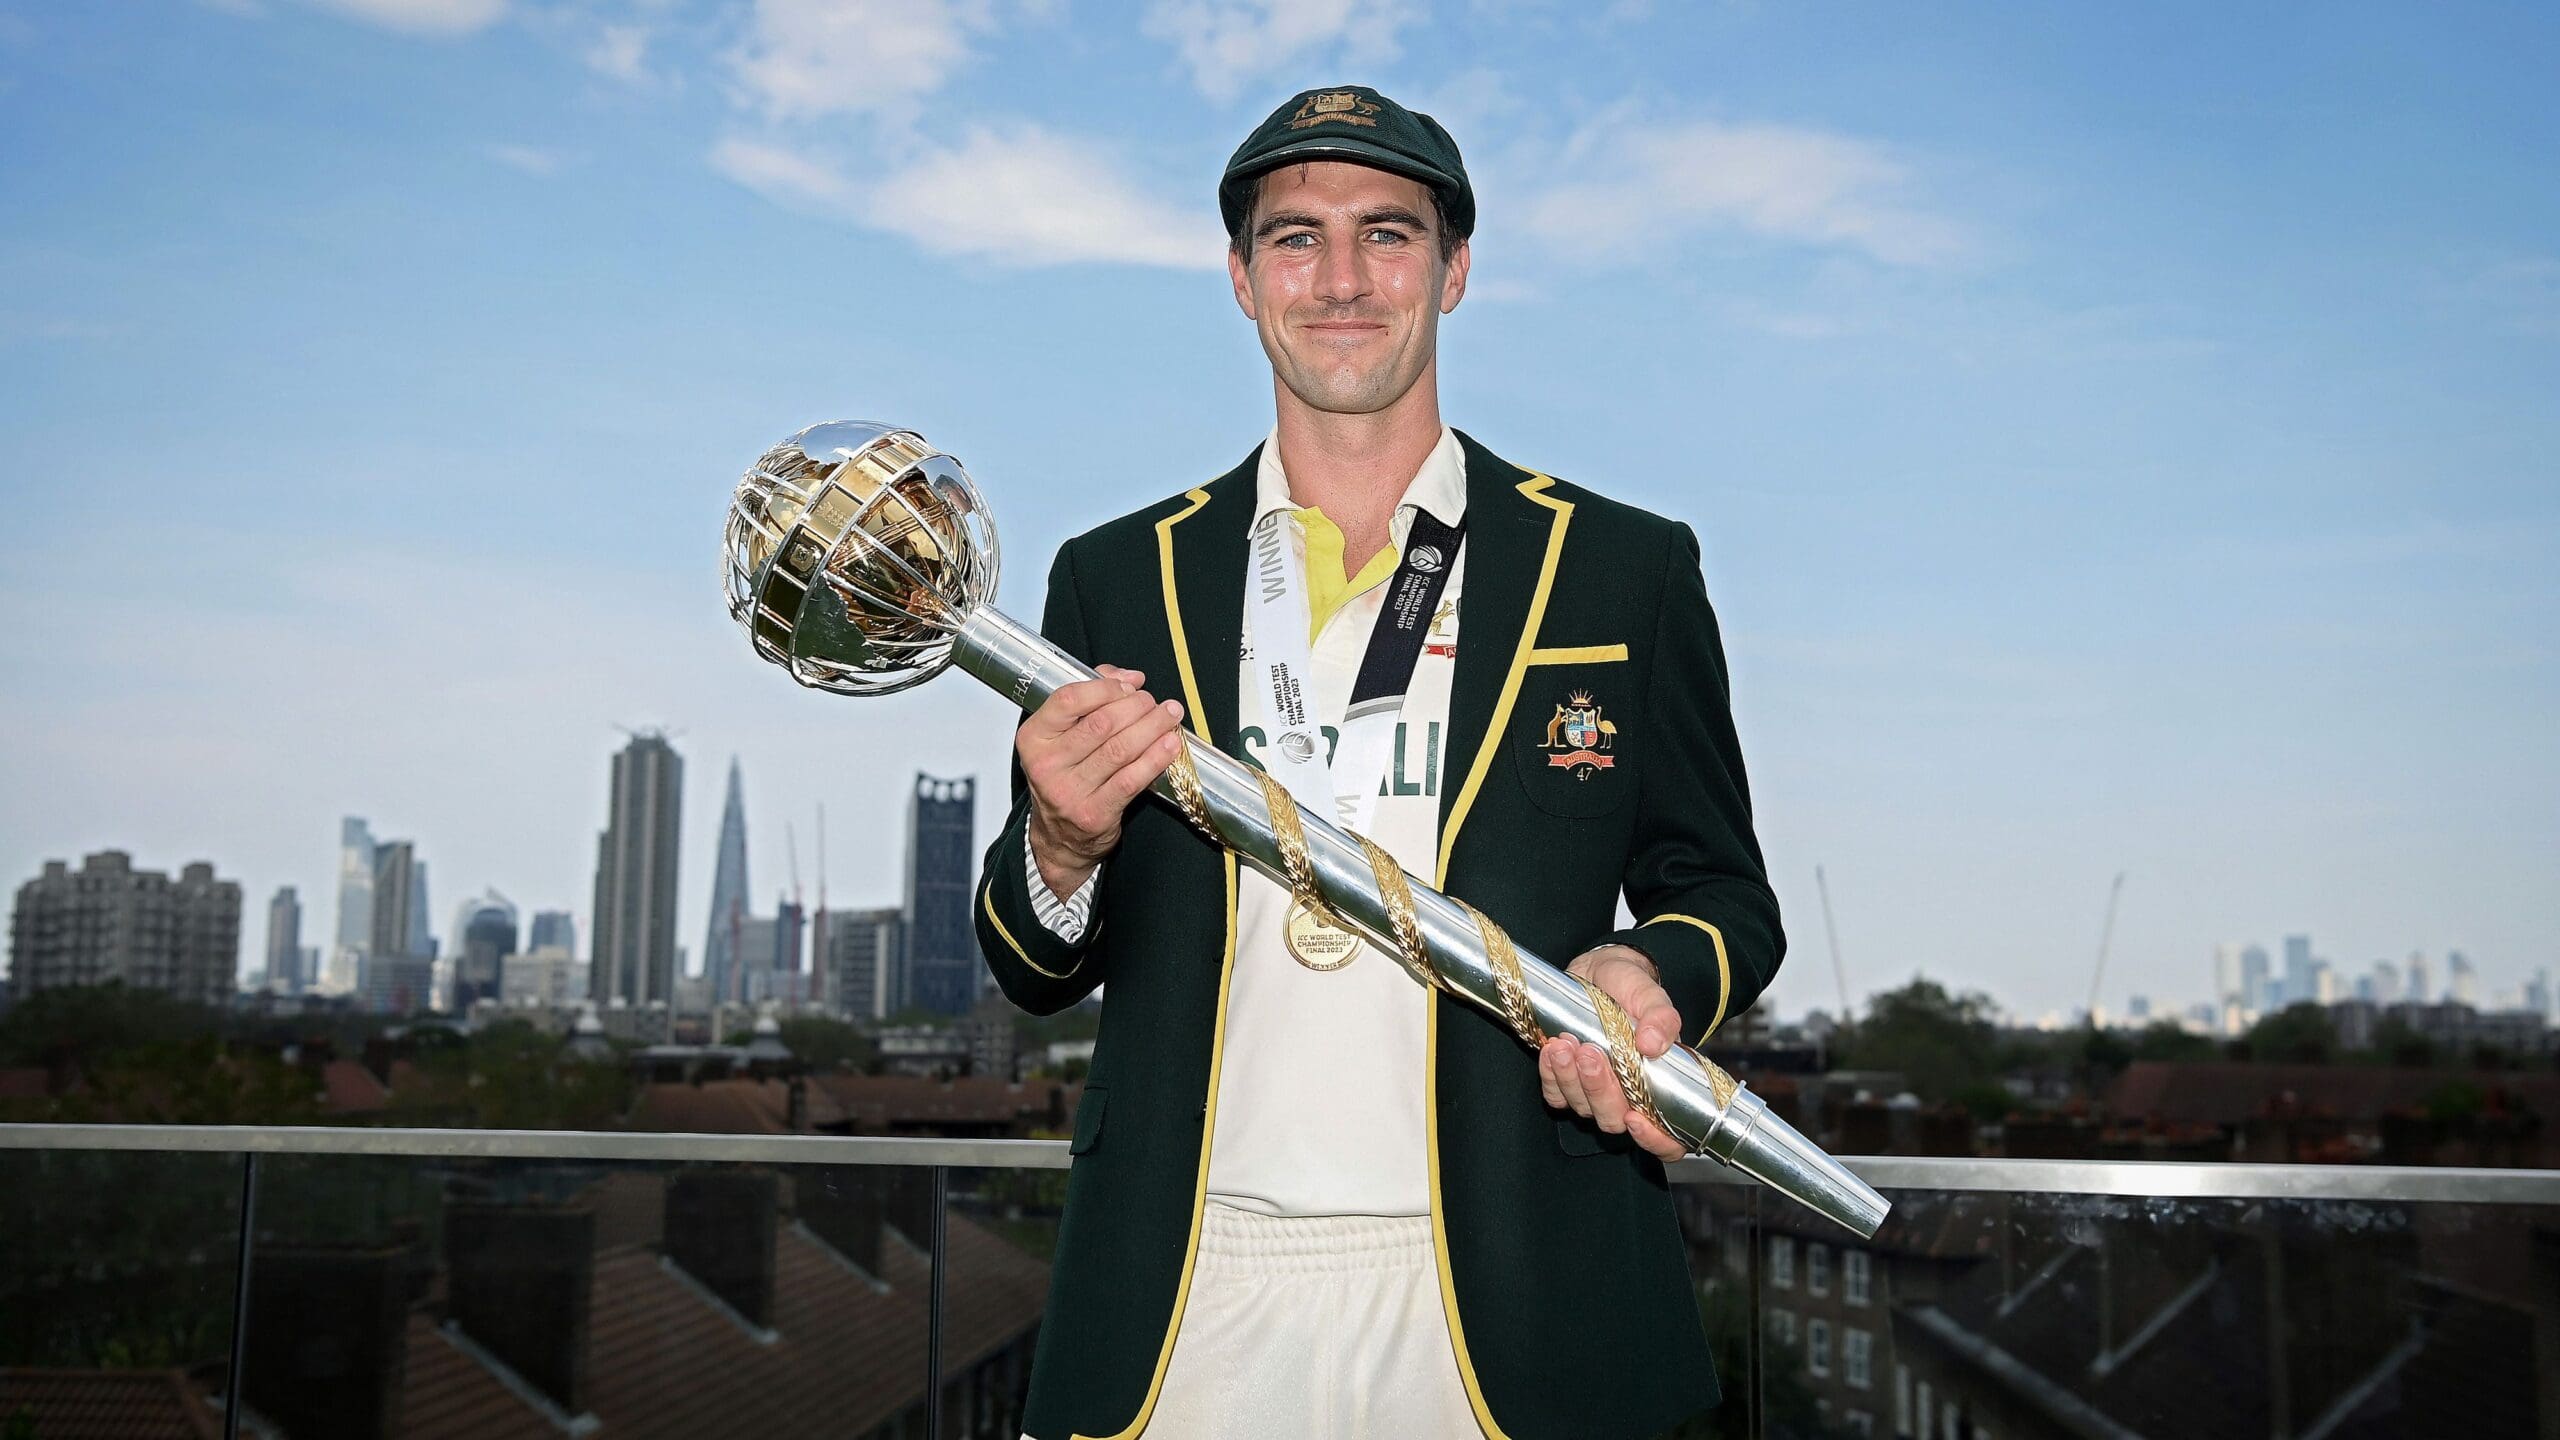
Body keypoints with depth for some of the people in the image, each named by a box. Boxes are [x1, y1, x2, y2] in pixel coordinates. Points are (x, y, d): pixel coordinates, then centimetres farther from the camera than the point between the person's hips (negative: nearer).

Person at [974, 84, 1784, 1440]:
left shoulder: (1627, 569, 1)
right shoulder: (1117, 579, 5)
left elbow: (1723, 898, 7)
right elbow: (1036, 972, 7)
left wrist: (1648, 972, -16)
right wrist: (1062, 853, -15)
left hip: (1512, 1316, -1)